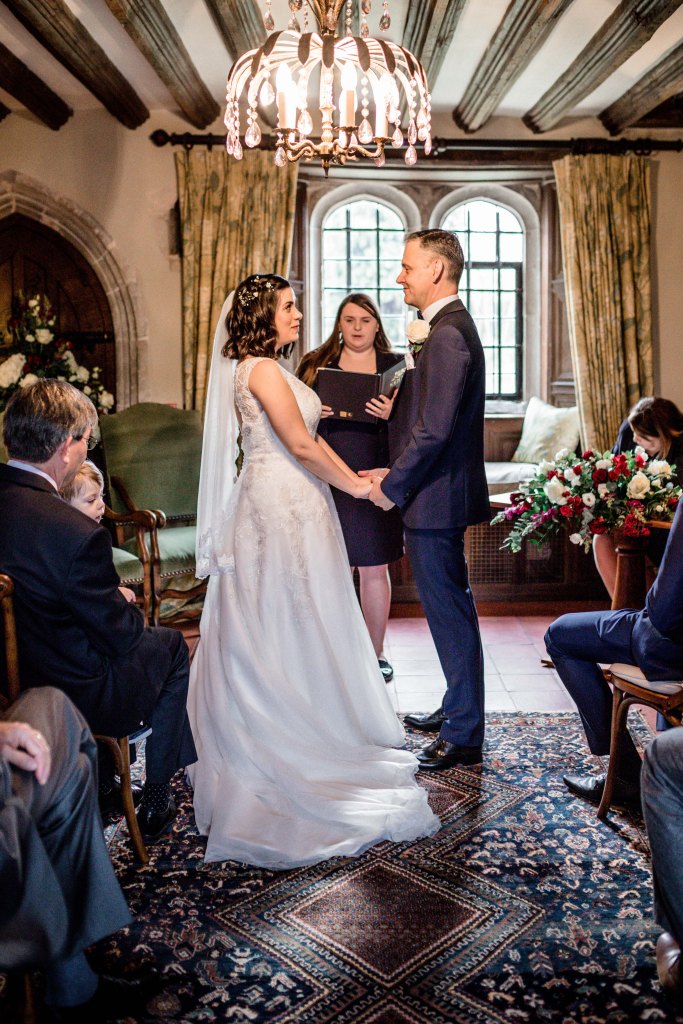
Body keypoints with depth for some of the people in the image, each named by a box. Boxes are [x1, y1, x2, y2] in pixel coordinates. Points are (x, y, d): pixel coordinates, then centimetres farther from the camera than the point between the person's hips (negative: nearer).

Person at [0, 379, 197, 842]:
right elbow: (121, 637, -19)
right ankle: (156, 799, 27)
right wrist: (128, 608, 2)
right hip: (75, 702, -7)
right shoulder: (77, 534, -32)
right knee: (171, 644, 19)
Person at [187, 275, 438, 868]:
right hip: (281, 504, -10)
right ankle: (292, 737, 12)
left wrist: (355, 475, 9)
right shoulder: (262, 369, -14)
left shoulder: (268, 368, 16)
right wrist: (358, 486, -10)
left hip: (289, 502, 10)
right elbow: (301, 445, -18)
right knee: (287, 615, -1)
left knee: (291, 616, 15)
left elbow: (308, 438, 15)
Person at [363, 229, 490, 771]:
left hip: (437, 500, -11)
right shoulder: (450, 327, 16)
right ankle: (458, 708, 34)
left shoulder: (448, 333, -17)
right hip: (440, 492, 11)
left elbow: (434, 430, -23)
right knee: (450, 609, 19)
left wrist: (393, 487, -13)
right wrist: (396, 472, 12)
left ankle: (463, 735, 11)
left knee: (450, 613, -2)